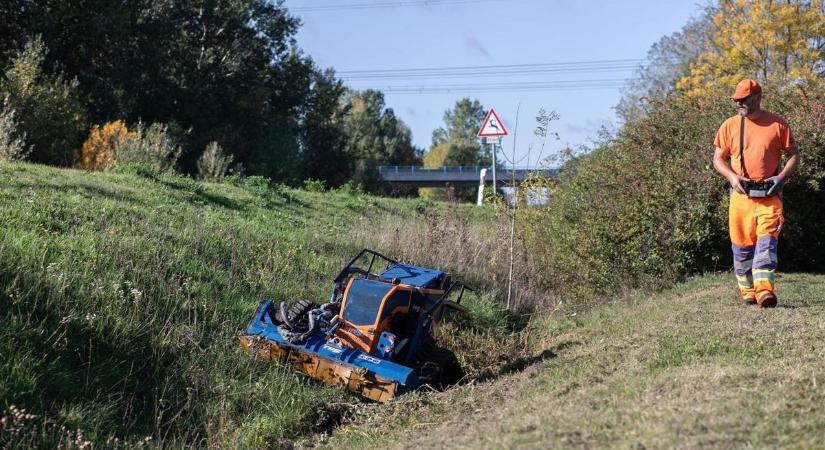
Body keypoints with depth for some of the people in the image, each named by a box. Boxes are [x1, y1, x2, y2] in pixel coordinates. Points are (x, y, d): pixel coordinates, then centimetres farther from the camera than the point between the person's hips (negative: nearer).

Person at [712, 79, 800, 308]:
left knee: (767, 241, -14)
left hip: (769, 196, -2)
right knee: (742, 246, 6)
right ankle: (747, 293, 17)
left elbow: (794, 155, 7)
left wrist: (781, 177, -10)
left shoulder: (777, 124, 2)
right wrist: (732, 177, -8)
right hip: (740, 195, 2)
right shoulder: (729, 126, 7)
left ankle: (764, 291, -22)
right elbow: (718, 159, 10)